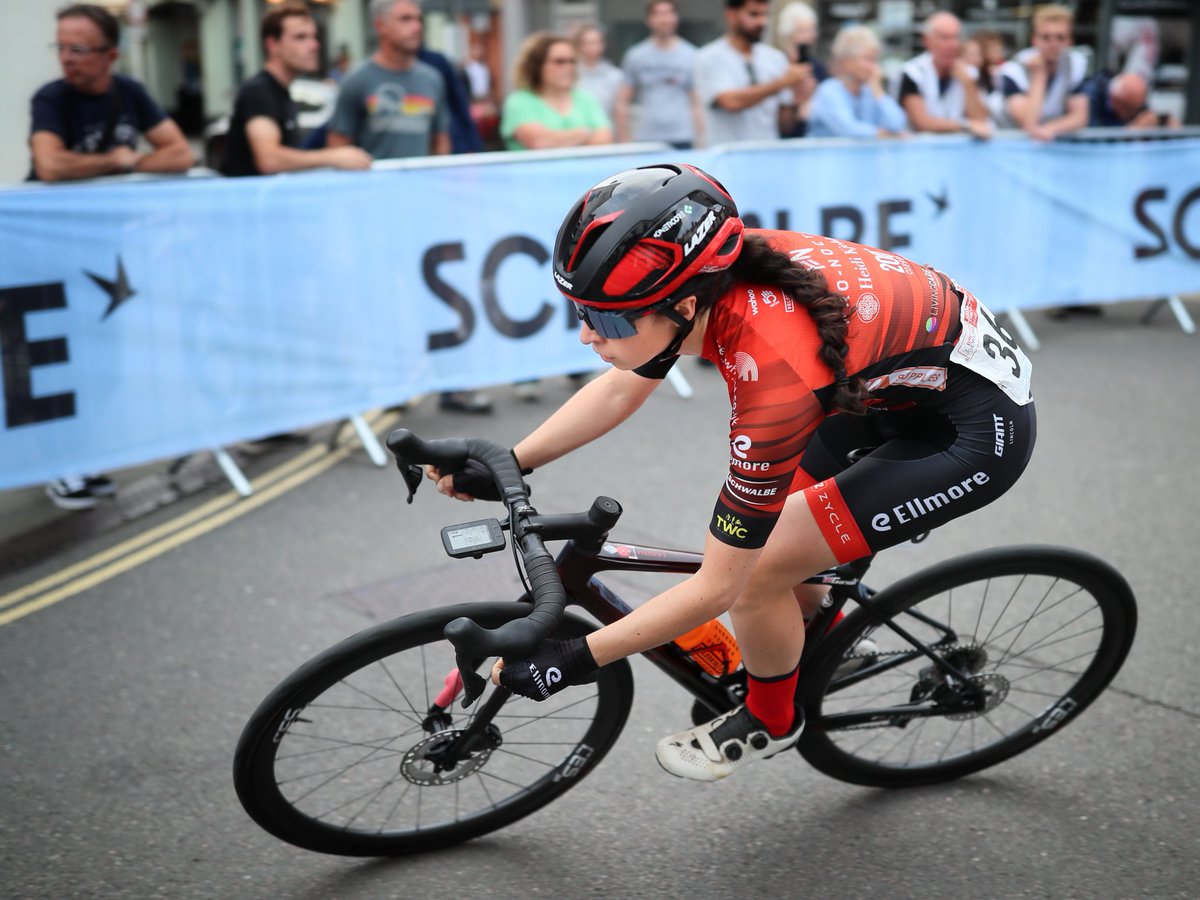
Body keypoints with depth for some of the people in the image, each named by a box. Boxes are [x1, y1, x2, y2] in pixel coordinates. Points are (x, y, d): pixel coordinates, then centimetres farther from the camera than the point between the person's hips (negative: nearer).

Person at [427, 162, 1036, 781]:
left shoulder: (775, 372, -37)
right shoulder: (713, 273, -17)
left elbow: (717, 588, -27)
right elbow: (619, 390, 3)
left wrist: (574, 661, -21)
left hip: (977, 431, -7)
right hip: (904, 373, 8)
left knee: (753, 571, -10)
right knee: (753, 524, 10)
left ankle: (770, 720, 19)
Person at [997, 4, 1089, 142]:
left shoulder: (1076, 63, -4)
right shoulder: (1014, 70, -17)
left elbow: (1080, 117, -6)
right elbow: (1028, 125, -26)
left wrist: (1050, 129, -24)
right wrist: (1038, 76, -24)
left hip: (1060, 141, 3)